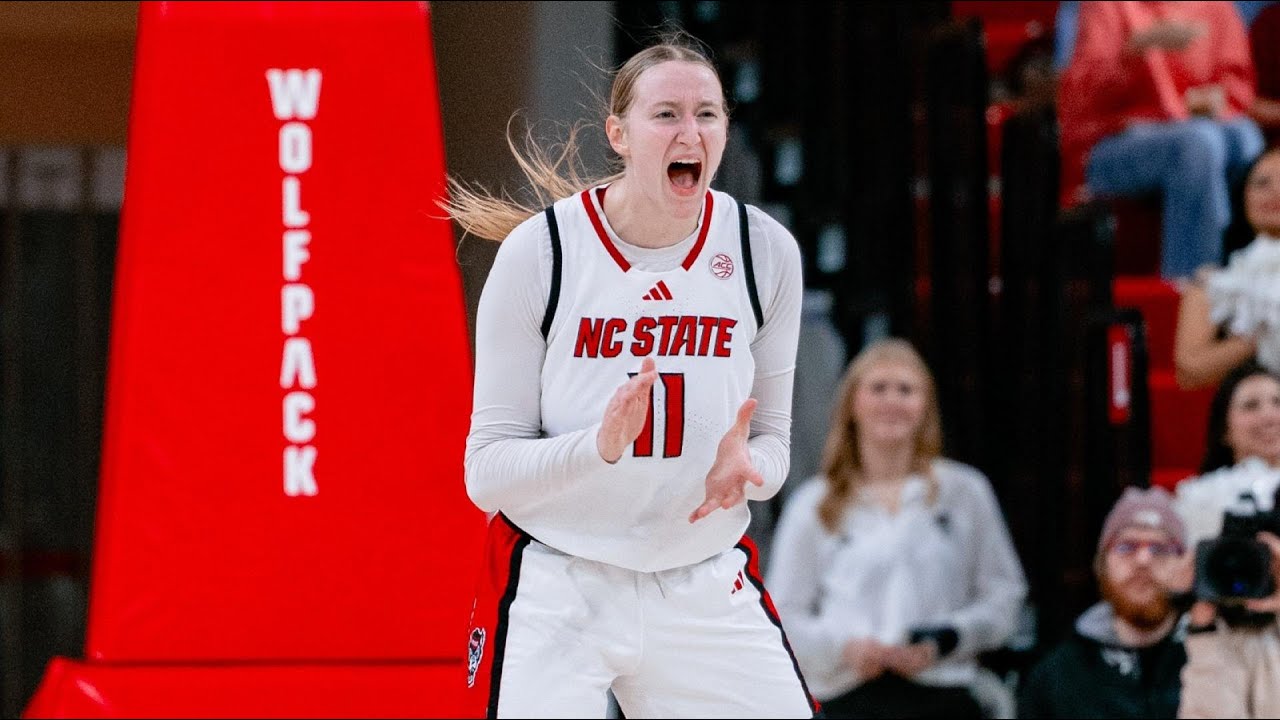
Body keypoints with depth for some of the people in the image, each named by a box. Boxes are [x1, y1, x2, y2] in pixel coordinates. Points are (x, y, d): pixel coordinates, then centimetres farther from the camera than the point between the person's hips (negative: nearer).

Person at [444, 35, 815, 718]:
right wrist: (600, 446, -30)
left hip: (707, 591, 3)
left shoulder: (766, 250, -2)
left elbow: (771, 440, 8)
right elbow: (486, 471, -11)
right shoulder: (537, 251, -12)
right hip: (556, 591, -3)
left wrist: (744, 467, -16)